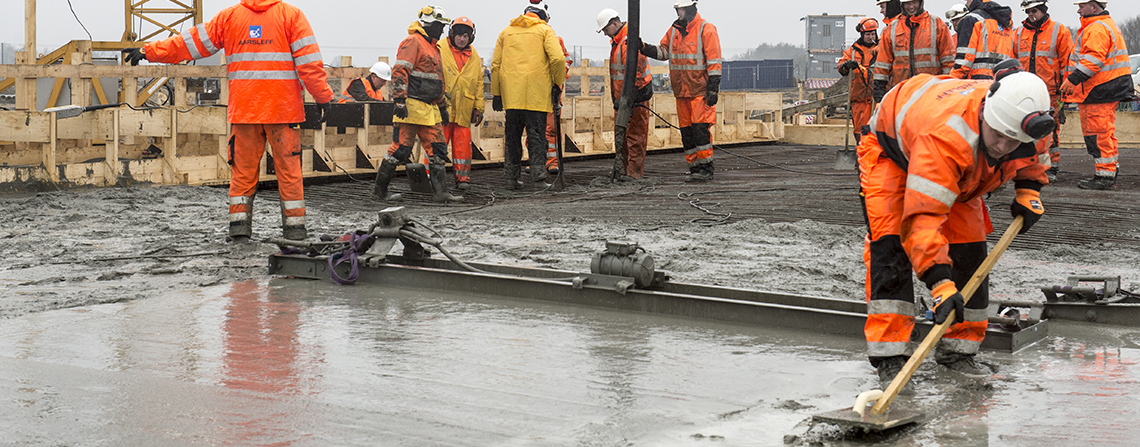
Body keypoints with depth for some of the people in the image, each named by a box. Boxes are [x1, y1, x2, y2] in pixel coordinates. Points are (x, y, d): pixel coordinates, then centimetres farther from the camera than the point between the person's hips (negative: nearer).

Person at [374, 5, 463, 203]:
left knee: (437, 148, 3)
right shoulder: (413, 42, -8)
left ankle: (440, 191, 3)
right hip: (411, 107, -10)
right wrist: (400, 101, -24)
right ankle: (380, 188, 5)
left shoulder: (432, 47, 23)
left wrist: (442, 106, 30)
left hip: (429, 109, 10)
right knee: (401, 148, -6)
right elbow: (399, 72, -17)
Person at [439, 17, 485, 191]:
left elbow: (479, 83, 19)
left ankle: (463, 176, 11)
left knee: (462, 143, 3)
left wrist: (479, 108, 14)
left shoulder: (474, 56, 15)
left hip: (463, 109, 4)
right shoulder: (440, 49, 0)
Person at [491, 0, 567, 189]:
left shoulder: (506, 31, 16)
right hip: (537, 94, -3)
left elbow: (496, 65, 14)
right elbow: (558, 59, -9)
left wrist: (496, 94, 18)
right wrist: (558, 83, 4)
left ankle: (511, 177, 10)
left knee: (512, 136, 10)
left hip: (511, 94, 3)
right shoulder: (544, 30, 5)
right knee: (536, 134, -1)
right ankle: (538, 176, -7)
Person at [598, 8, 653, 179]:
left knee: (635, 134, -7)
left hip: (636, 95, -10)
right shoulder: (616, 40, 15)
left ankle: (634, 173, -6)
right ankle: (626, 168, 20)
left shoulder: (630, 40, -18)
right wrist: (616, 98, 22)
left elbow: (634, 73, -24)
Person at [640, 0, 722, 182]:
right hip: (681, 92, 7)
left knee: (700, 128, -12)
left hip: (700, 92, -7)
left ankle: (706, 169, -7)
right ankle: (694, 169, 12)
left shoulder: (706, 30, -9)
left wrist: (713, 90, -15)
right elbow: (663, 52, 16)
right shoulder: (674, 30, 11)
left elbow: (714, 61, -11)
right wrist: (643, 48, -1)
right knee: (686, 131, 7)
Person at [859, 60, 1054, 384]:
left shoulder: (1025, 118, -27)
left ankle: (958, 348, 9)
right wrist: (941, 284, -56)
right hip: (892, 151, -6)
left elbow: (1032, 151, 3)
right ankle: (890, 356, -20)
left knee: (970, 249, -3)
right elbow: (923, 217, -51)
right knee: (892, 246, -21)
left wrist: (1028, 189, -10)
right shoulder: (945, 137, -48)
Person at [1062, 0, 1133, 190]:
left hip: (1101, 89, -11)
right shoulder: (1108, 24, 22)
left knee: (1100, 132, -9)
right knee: (1104, 133, 15)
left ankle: (1105, 176, -8)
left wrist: (1073, 79, -25)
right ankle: (1109, 173, 20)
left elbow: (1093, 59, -25)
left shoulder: (1097, 29, -15)